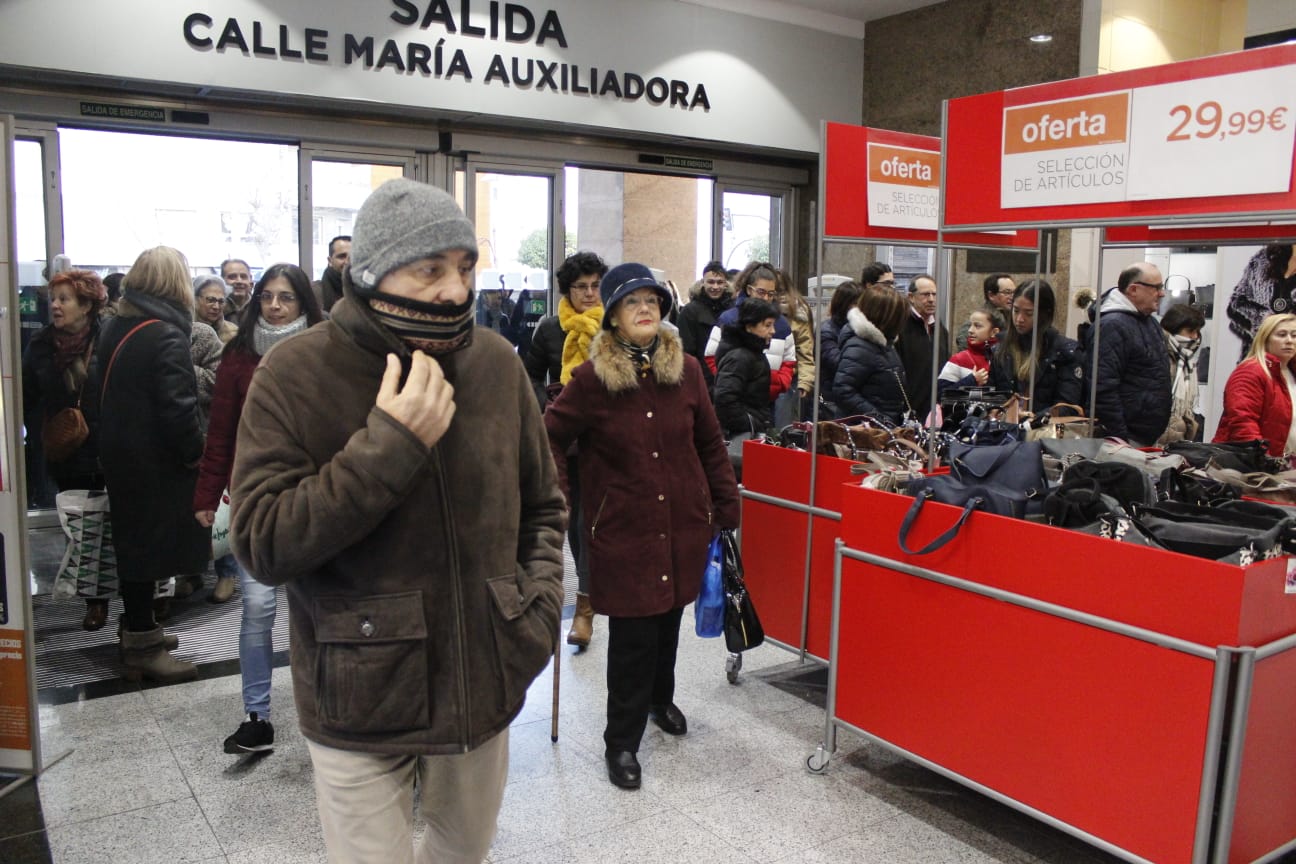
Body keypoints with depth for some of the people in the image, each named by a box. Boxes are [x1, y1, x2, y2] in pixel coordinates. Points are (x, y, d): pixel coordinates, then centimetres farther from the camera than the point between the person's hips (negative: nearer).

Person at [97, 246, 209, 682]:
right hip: (154, 461, -8)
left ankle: (139, 632, 30)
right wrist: (196, 454, -11)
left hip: (119, 453, 8)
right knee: (149, 546, 0)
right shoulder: (166, 336, -19)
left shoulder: (114, 328, 8)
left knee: (133, 542, 17)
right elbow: (177, 408, -22)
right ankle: (143, 647, 9)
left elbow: (111, 393, 14)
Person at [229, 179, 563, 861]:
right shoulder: (295, 375, -13)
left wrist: (539, 609, -4)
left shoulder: (496, 363, -2)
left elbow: (542, 505, 10)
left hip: (483, 689, 4)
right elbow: (262, 545, -20)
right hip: (361, 705, -4)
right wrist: (389, 445, -26)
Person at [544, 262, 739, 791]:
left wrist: (726, 508, 9)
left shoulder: (686, 370, 1)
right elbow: (551, 435, 1)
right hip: (624, 529, -3)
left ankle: (660, 700, 45)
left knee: (668, 620, 17)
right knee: (632, 634, 0)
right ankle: (621, 742, 17)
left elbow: (710, 444, 8)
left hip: (683, 524, 4)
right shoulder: (592, 378, -9)